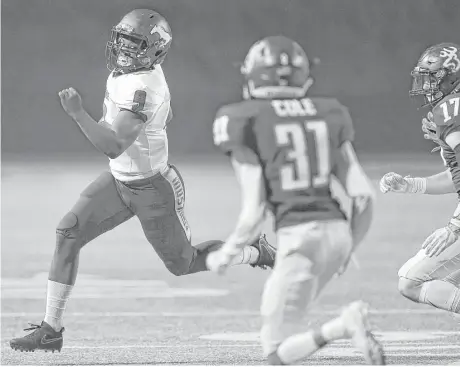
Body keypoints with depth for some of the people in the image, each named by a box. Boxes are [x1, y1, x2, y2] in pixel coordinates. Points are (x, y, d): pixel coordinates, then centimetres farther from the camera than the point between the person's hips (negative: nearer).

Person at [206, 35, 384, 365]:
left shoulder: (248, 125, -3)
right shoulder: (328, 117, 10)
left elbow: (254, 214, -6)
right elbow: (363, 195, 7)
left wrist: (226, 255, 11)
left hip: (299, 236, -6)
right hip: (338, 229, 6)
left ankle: (345, 326, -24)